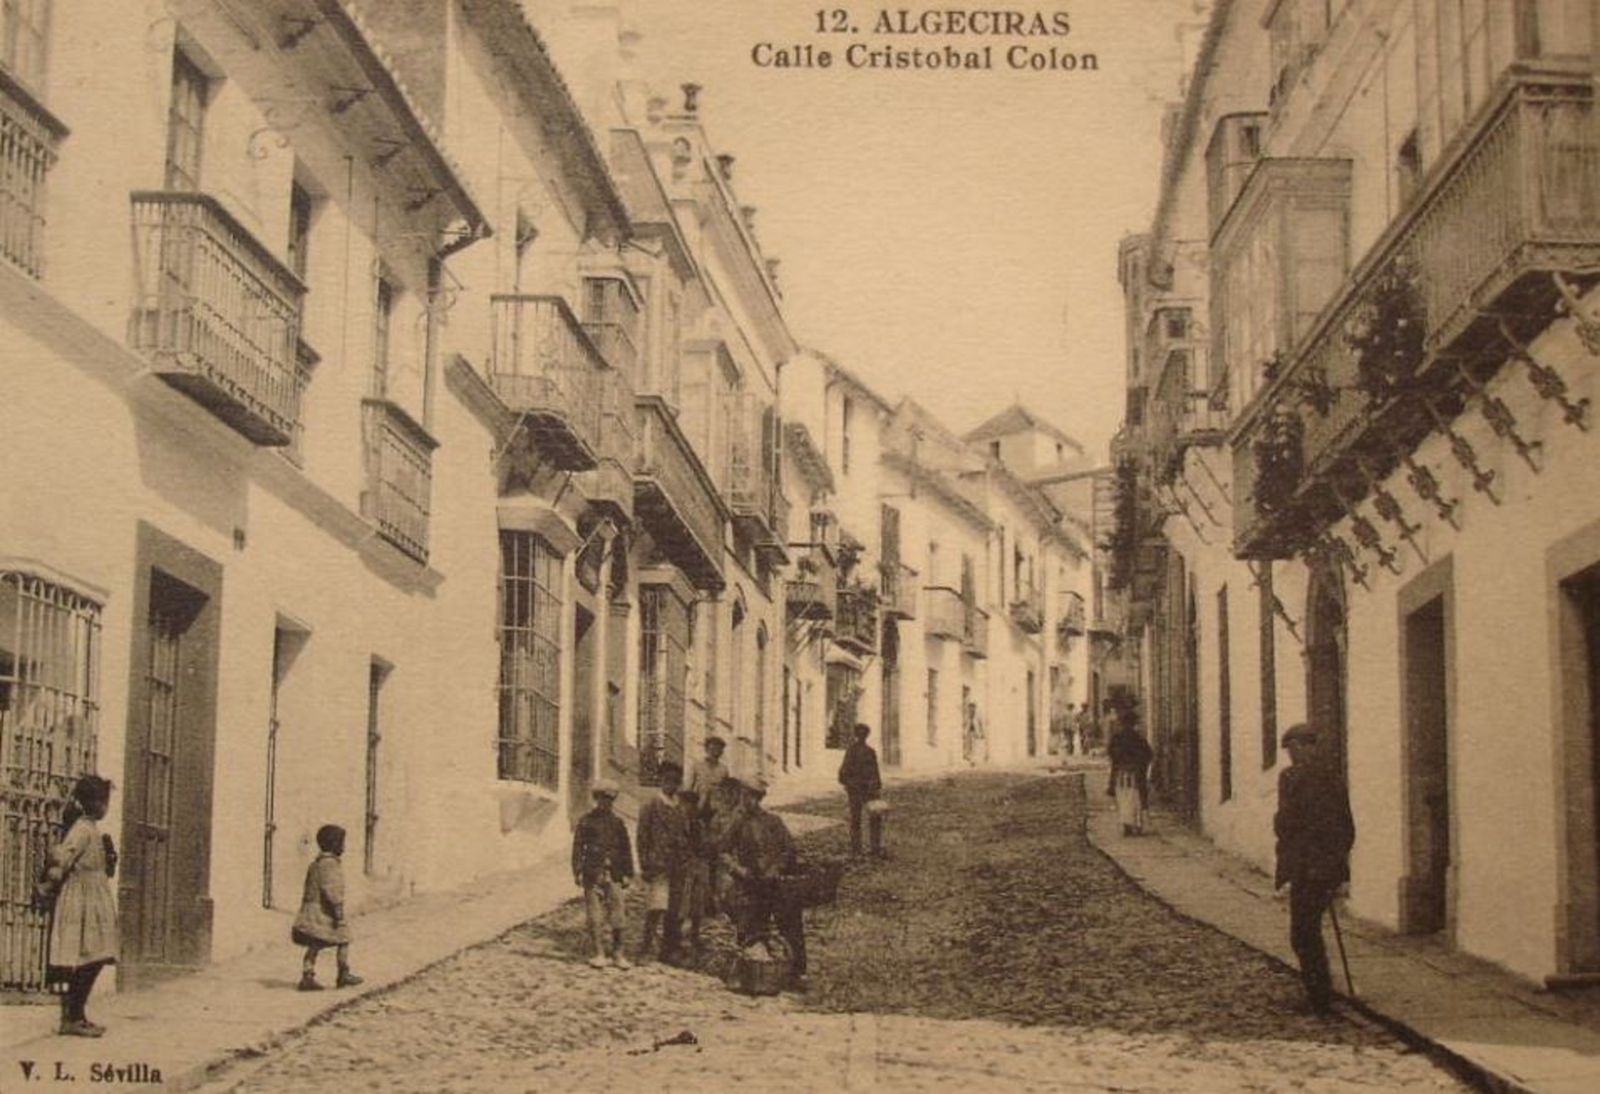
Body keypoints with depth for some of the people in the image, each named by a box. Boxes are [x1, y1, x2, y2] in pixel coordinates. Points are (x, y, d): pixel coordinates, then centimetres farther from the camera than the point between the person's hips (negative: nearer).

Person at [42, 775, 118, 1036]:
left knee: (91, 963, 10)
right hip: (82, 900, -10)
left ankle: (76, 1016, 15)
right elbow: (62, 858, -24)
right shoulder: (82, 828, -14)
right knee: (87, 961, -9)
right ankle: (72, 1018, -5)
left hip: (94, 900, 10)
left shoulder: (91, 829, 16)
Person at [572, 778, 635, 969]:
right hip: (593, 874, -3)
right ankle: (600, 953, 6)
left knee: (617, 915, 0)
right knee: (595, 917, -1)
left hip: (614, 874, 3)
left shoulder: (617, 822, 12)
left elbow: (626, 849, 15)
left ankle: (618, 954, 7)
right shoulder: (586, 821, 2)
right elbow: (578, 847, 0)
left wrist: (628, 874, 10)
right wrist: (577, 872, -7)